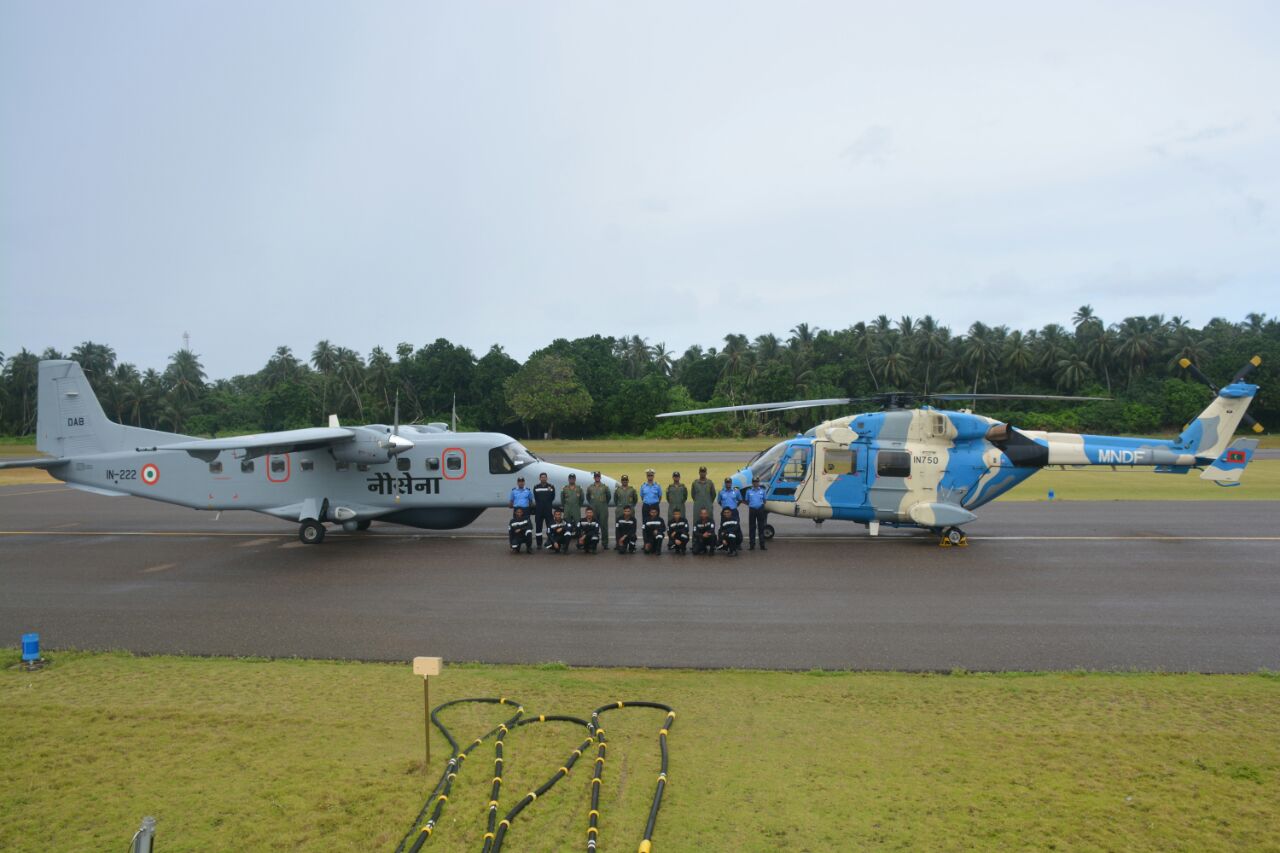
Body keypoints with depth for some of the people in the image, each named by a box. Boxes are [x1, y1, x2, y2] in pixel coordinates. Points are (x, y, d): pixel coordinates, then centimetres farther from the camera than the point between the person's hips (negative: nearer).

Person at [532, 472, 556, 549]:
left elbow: (553, 497, -1)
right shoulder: (536, 487, 8)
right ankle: (539, 544, 9)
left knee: (550, 526, -3)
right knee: (538, 527, 3)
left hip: (548, 509, -1)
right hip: (538, 510, 1)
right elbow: (535, 498, 9)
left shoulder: (551, 487, 4)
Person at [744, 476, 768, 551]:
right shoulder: (749, 491, 4)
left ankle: (762, 545, 7)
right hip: (752, 510, 0)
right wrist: (750, 505, 3)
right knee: (752, 528, 3)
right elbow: (747, 501, 12)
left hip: (760, 510, 0)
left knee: (761, 528, 3)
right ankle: (752, 545, 8)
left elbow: (764, 500, 13)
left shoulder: (762, 490, 5)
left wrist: (762, 504, 3)